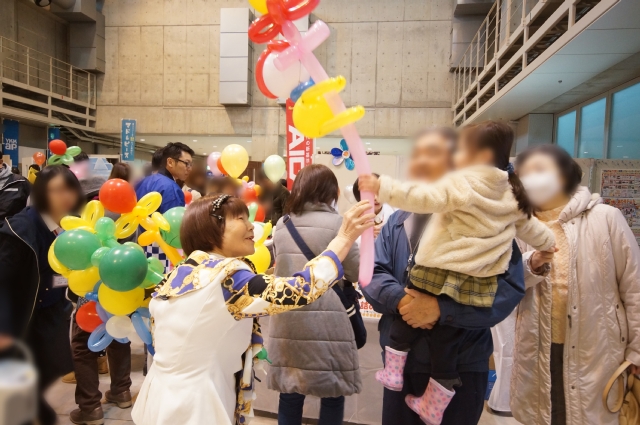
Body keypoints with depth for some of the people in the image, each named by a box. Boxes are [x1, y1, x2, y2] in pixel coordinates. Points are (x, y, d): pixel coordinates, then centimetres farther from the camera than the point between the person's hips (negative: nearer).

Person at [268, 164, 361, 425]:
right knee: (332, 395, 12)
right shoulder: (335, 223, -6)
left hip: (286, 321, 5)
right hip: (325, 321, -4)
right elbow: (357, 272, -2)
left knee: (290, 394, 15)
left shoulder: (281, 225, 8)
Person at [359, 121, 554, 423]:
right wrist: (548, 243, 49)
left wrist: (383, 187, -24)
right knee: (447, 343, 15)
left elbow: (425, 198, -23)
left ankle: (393, 373, 25)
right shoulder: (512, 196, 14)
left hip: (440, 273, -6)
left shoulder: (461, 183, -9)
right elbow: (531, 228, 27)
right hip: (475, 284, 6)